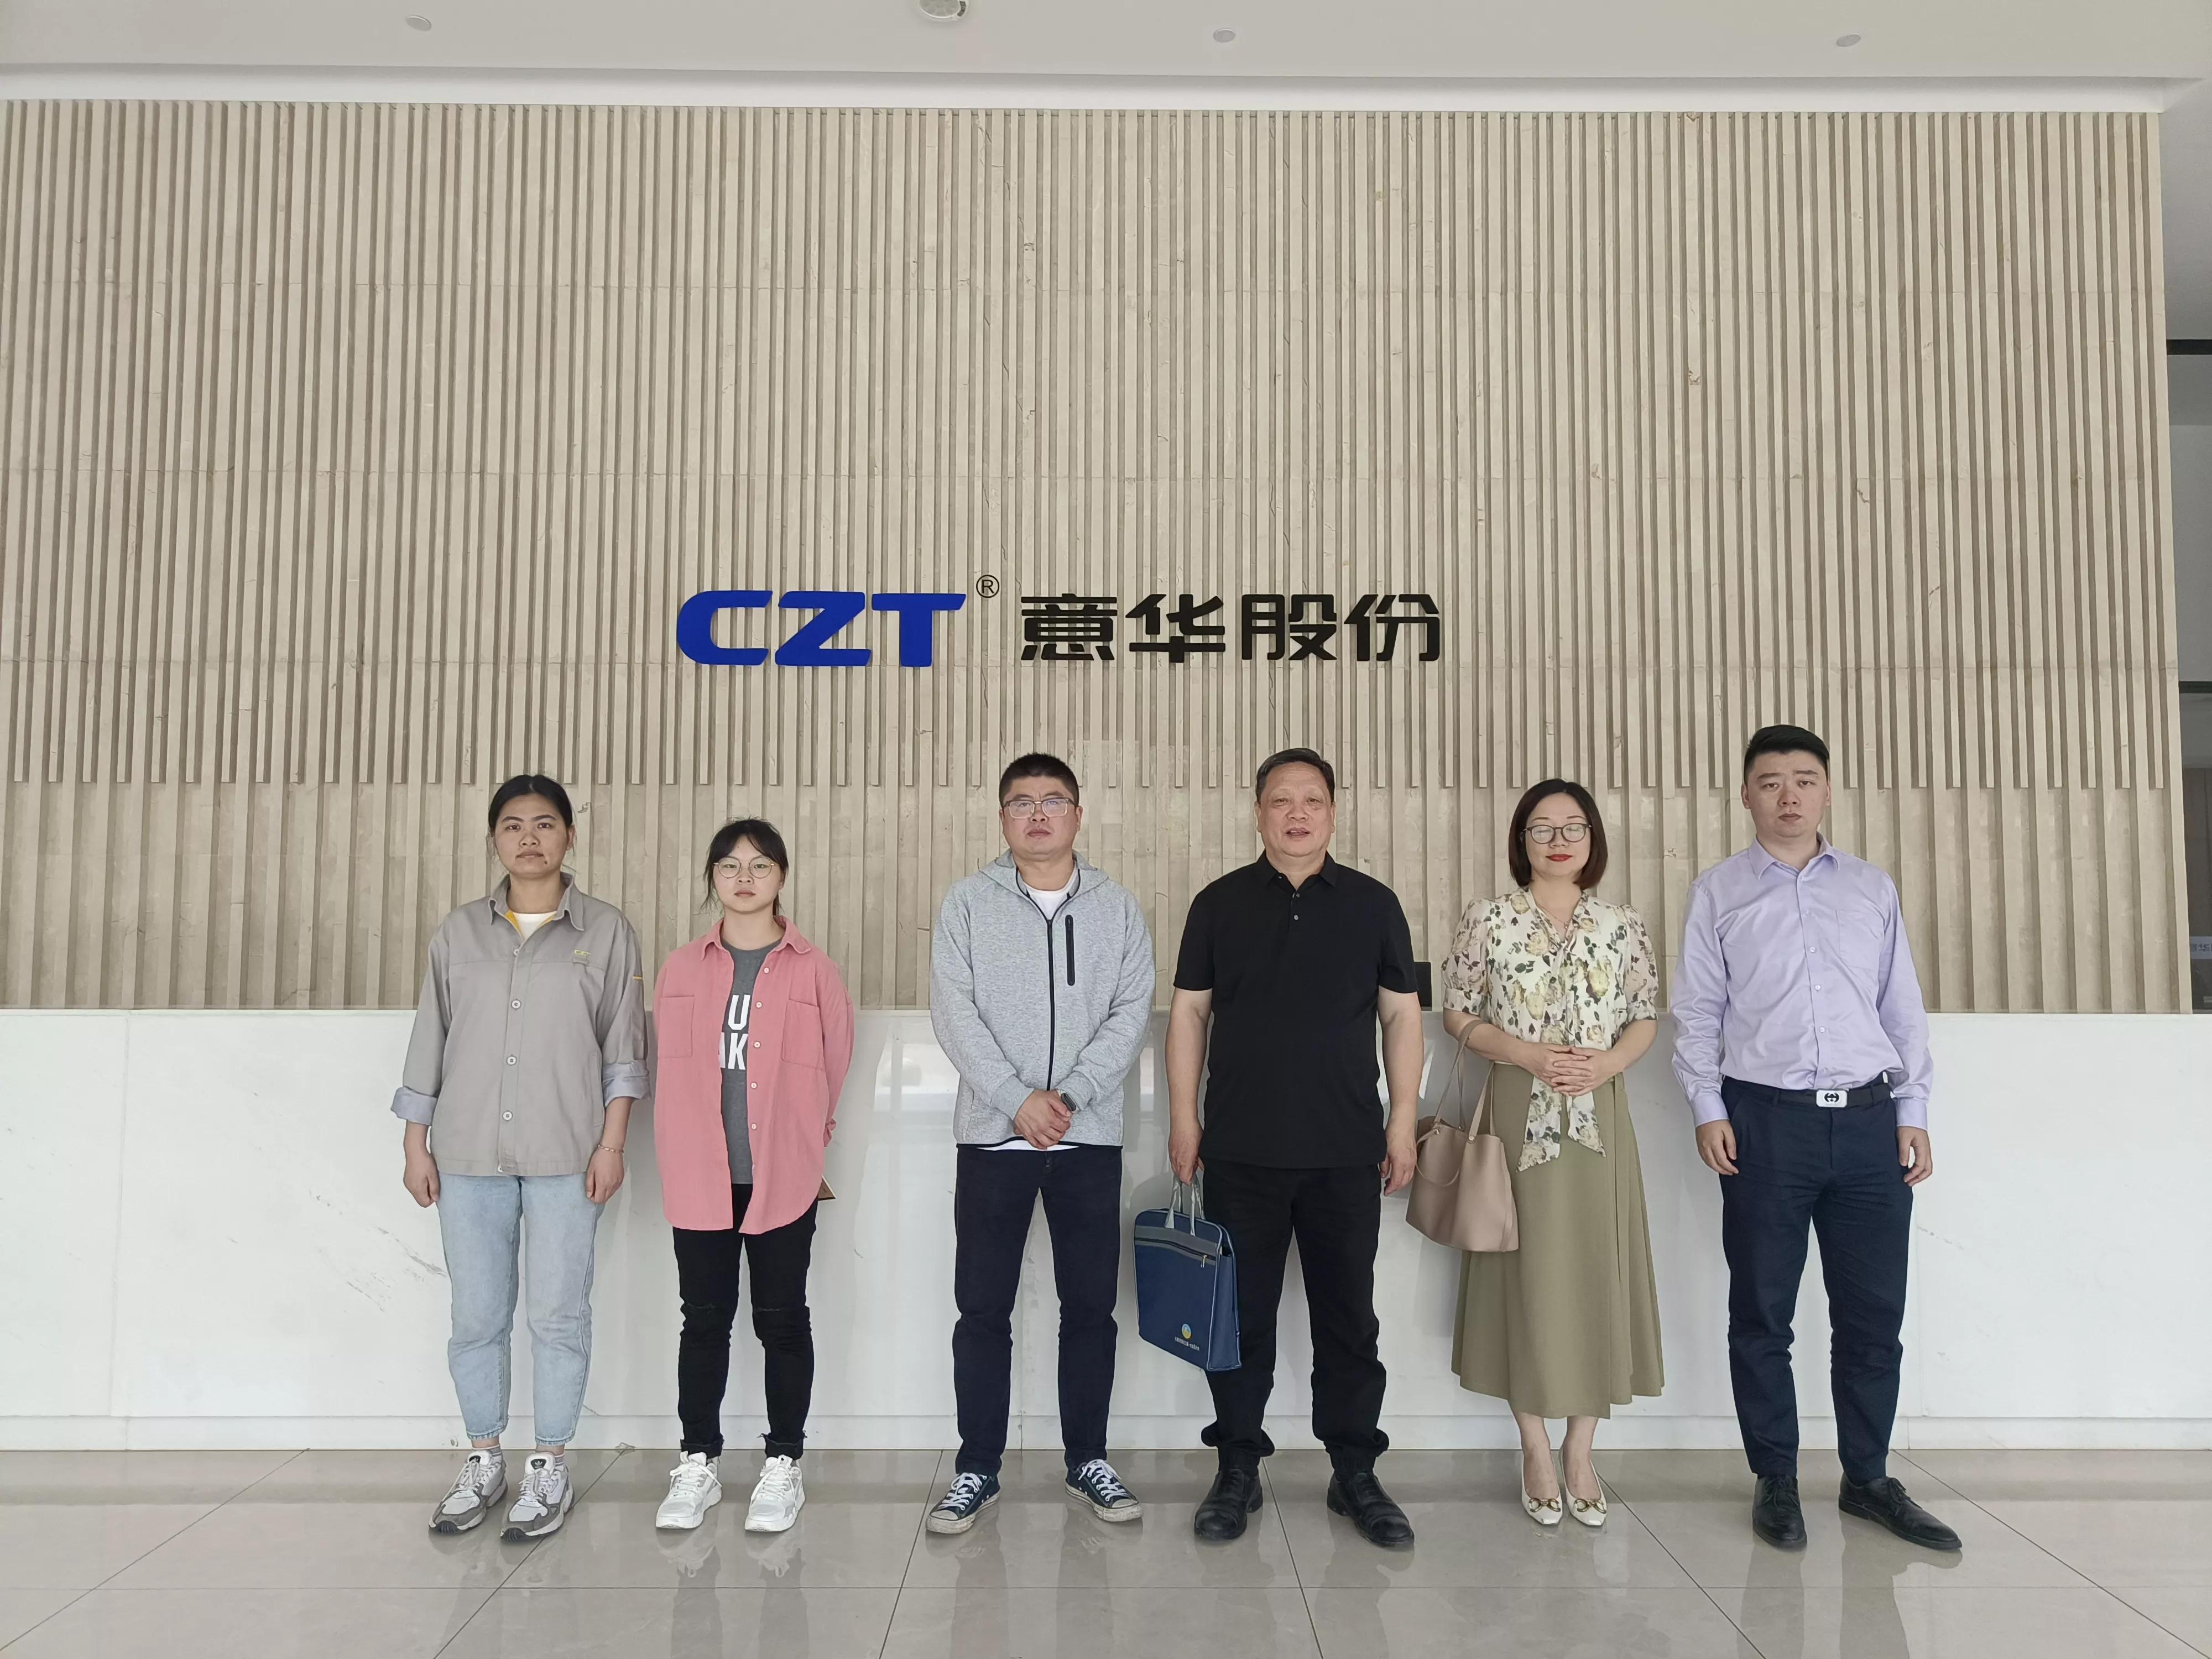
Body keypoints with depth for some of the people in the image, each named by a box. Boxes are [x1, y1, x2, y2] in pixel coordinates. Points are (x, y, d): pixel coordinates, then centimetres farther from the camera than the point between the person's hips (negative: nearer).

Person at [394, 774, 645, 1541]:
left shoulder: (605, 931, 3)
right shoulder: (459, 932, 9)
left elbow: (624, 1048, 2)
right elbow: (430, 1040, 10)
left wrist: (612, 1143, -4)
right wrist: (416, 1145, 7)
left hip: (565, 1157, -2)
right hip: (469, 1155, 2)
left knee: (560, 1314, 1)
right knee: (476, 1316, 8)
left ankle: (550, 1467, 15)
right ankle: (483, 1462, 23)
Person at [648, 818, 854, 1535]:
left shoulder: (812, 970, -1)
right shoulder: (681, 968, 6)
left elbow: (834, 1065, 5)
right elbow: (669, 1071, 9)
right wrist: (682, 1157, 9)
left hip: (784, 1178, -2)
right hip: (700, 1177, 2)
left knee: (782, 1319, 6)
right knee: (705, 1318, 10)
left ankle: (783, 1466, 18)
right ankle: (697, 1463, 23)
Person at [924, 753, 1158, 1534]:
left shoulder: (1118, 907, 5)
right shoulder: (967, 903, 2)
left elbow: (1131, 1014, -2)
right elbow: (954, 1011, -6)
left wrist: (1069, 1094, -14)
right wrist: (1019, 1100, -15)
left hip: (1090, 1137, 1)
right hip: (992, 1135, -1)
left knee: (1090, 1307, 8)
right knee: (982, 1309, 4)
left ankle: (1088, 1462, 22)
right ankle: (978, 1470, 16)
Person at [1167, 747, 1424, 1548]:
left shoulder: (1373, 904, 5)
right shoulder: (1220, 903, 4)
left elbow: (1402, 1014, 6)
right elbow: (1189, 1011, 5)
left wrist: (1403, 1121, 1)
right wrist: (1183, 1117, 0)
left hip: (1346, 1151, 0)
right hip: (1240, 1150, 0)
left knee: (1349, 1316, 8)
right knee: (1240, 1314, 8)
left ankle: (1355, 1472, 22)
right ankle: (1238, 1468, 21)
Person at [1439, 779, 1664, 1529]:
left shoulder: (1624, 926, 6)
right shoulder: (1487, 920, 0)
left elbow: (1646, 1018, 9)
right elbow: (1457, 1014, 0)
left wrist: (1607, 1062, -10)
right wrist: (1527, 1054, -14)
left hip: (1598, 1116, 2)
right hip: (1518, 1114, -2)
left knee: (1596, 1272, 4)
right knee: (1526, 1272, 2)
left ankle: (1581, 1453, 18)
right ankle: (1536, 1451, 16)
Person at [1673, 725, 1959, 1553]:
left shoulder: (1874, 889, 12)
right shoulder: (1718, 891, 5)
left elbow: (1904, 1008, 11)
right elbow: (1697, 1011, 2)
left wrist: (1912, 1113, 5)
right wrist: (1708, 1110, -6)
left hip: (1869, 1120, 2)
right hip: (1765, 1119, -2)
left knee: (1873, 1312, 8)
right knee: (1762, 1313, 6)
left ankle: (1868, 1478, 24)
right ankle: (1776, 1481, 19)